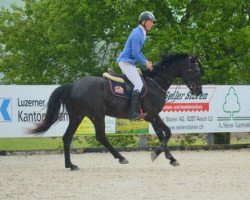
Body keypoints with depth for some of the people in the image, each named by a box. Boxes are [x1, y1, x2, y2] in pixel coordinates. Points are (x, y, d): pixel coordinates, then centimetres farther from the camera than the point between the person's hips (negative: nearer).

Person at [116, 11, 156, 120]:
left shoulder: (141, 33, 14)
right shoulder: (137, 34, -18)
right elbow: (135, 53, -21)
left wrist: (146, 61, 13)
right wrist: (145, 63, -11)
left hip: (128, 62, 11)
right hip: (126, 61, -11)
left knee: (138, 83, 13)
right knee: (139, 85, -18)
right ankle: (133, 113, -25)